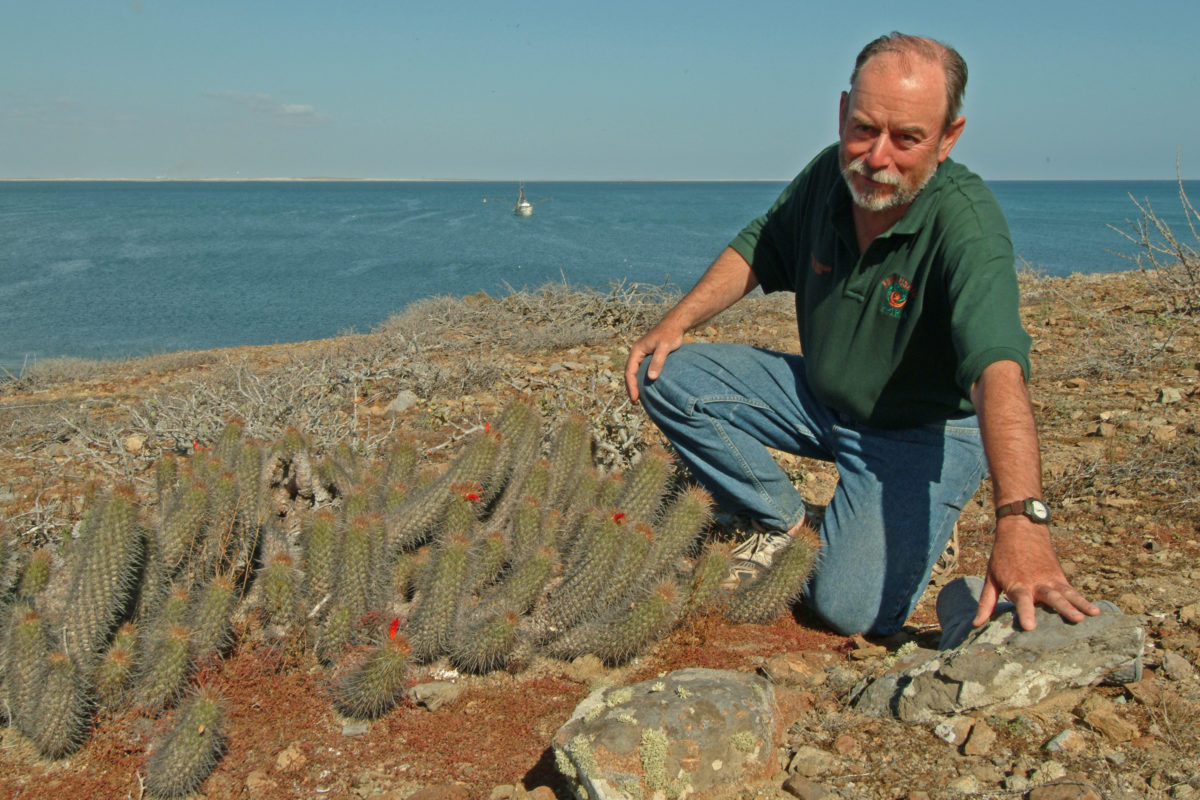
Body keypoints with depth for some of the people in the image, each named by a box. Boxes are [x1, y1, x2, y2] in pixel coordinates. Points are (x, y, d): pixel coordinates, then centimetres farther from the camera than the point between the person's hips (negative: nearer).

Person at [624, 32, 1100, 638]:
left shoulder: (965, 220, -31)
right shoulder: (831, 175, -11)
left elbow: (999, 371, -45)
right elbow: (756, 249, 8)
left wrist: (1021, 521, -58)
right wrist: (675, 323, -6)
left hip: (923, 430, -5)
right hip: (820, 396, 6)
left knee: (854, 610, -23)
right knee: (665, 377, -8)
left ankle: (920, 519, 12)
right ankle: (785, 523, 9)